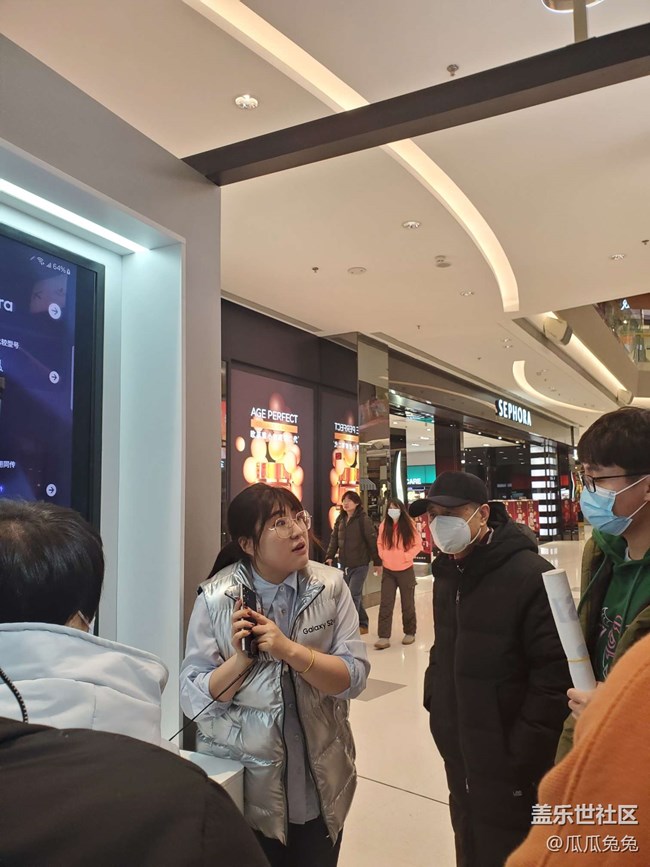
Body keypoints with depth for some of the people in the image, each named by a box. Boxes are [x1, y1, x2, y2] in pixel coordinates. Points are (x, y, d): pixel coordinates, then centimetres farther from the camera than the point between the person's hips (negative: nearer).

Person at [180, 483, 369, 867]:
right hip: (243, 782, -2)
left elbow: (355, 678, -13)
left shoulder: (331, 586, -8)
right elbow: (194, 700, -11)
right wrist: (240, 660, -27)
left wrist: (290, 650, -26)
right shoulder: (216, 598, -13)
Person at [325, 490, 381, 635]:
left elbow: (372, 540, -10)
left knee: (353, 595, -9)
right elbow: (334, 538, 10)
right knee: (356, 595, 14)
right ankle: (363, 624, 26)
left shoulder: (363, 519, -11)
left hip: (360, 564, -6)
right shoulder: (340, 519, 7)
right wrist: (330, 556, -2)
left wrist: (377, 561, -8)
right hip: (345, 564, 6)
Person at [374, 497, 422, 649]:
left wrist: (406, 556, -14)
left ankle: (410, 633, 27)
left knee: (407, 603, 11)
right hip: (388, 570, 2)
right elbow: (379, 543, 12)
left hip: (405, 570, -2)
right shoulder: (384, 525, 0)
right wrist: (383, 555, -3)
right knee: (385, 604, -3)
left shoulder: (409, 525, -8)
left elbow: (418, 545, -5)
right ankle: (384, 637, -2)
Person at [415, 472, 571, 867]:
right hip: (459, 757, 7)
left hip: (506, 765, -7)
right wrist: (435, 699, 11)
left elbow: (555, 674, -22)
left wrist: (523, 755, -20)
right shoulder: (447, 572, 6)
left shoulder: (529, 576, -21)